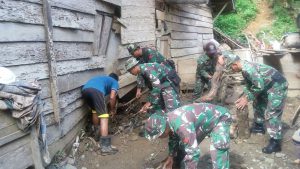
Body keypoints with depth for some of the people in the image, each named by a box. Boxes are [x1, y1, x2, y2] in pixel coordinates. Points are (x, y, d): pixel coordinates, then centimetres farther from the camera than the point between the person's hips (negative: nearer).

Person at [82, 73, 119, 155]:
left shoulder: (102, 78, 44)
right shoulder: (115, 82, 26)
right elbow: (112, 97, 10)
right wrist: (112, 110, 25)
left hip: (85, 90, 7)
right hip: (96, 91, -7)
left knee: (95, 111, 30)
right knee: (104, 116, -5)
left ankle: (97, 133, 47)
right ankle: (105, 147, -11)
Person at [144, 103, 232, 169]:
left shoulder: (182, 126, -42)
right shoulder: (168, 119, -12)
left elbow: (193, 152, -39)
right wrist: (171, 156, 14)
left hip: (220, 118, -8)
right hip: (205, 119, 8)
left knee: (218, 147, -29)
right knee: (187, 146, 8)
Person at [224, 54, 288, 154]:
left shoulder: (248, 69, -28)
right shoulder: (245, 68, 5)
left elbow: (259, 86, -26)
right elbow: (249, 85, 17)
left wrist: (247, 99, -16)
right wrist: (243, 97, 9)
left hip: (278, 85, -11)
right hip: (268, 86, 11)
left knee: (272, 113, -11)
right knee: (258, 103, 21)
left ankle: (275, 143, -5)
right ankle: (259, 126, 39)